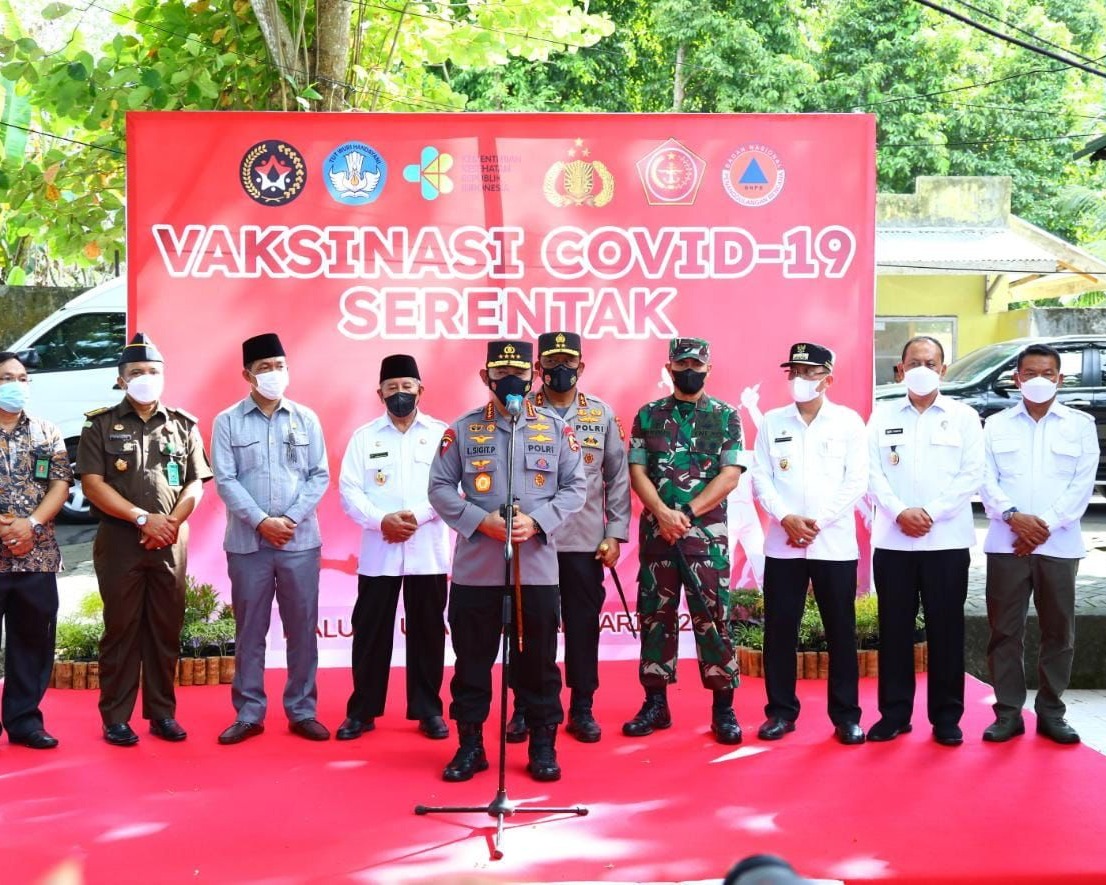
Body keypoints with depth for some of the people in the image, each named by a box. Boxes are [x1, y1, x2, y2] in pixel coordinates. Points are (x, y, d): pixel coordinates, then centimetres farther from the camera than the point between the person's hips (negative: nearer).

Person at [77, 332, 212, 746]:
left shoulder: (182, 426, 10)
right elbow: (93, 483, -6)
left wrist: (171, 522, -10)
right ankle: (115, 718, 7)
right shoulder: (101, 425, 3)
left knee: (166, 629, 6)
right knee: (121, 629, 1)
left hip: (171, 542, 2)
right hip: (119, 540, -2)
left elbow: (196, 484, 7)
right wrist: (143, 518, -13)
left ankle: (162, 713, 15)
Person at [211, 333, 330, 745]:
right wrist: (262, 522, -14)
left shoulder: (305, 419, 6)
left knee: (302, 629, 6)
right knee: (249, 631, 6)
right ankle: (248, 714, 14)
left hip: (301, 541, 1)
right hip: (248, 543, -1)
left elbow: (319, 475, 3)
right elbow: (225, 480, -5)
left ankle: (302, 711, 16)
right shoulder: (227, 422, 1)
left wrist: (292, 519, -10)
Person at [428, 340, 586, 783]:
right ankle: (470, 745, 20)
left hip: (537, 567, 0)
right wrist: (482, 521, -12)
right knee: (472, 660, 7)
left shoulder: (556, 428, 5)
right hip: (475, 568, 0)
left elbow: (576, 486, 4)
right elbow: (440, 488, 2)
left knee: (537, 661, 8)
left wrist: (537, 522, -12)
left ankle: (542, 746, 20)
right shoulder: (463, 429, 3)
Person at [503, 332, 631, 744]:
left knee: (583, 623, 6)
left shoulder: (602, 414, 6)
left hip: (585, 541, 1)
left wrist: (615, 534, 0)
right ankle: (525, 708, 16)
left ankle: (582, 709, 17)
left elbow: (618, 478, 6)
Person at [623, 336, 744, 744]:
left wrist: (687, 513, -14)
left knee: (711, 616, -2)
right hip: (656, 530, 2)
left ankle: (723, 707, 7)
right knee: (655, 614, 6)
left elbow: (730, 475, -5)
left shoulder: (726, 416, 4)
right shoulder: (648, 415, 9)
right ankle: (656, 702, 16)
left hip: (707, 533, -2)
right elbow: (637, 471, 2)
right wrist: (663, 513, -15)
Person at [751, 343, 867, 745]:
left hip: (835, 543, -1)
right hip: (782, 543, 2)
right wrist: (787, 518, -13)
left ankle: (846, 715, 12)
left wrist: (819, 522, -12)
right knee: (780, 629, 4)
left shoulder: (848, 421, 3)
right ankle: (781, 711, 14)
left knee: (840, 631, 3)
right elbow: (760, 478, 3)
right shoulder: (772, 422, 8)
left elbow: (856, 481, -3)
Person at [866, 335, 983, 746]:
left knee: (945, 629, 3)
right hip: (893, 540, 1)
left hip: (947, 540, -1)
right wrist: (900, 512, -14)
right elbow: (873, 473, 1)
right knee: (894, 628, 5)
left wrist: (931, 512, -13)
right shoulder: (883, 416, 9)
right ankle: (894, 713, 14)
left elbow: (972, 475, -3)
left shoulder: (964, 417, 5)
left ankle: (946, 717, 13)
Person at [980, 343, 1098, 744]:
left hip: (1059, 544, 0)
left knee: (1059, 631, 5)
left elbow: (1083, 484, -1)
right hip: (1005, 543, 0)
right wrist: (1013, 516, -15)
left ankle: (1051, 712, 15)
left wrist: (1047, 525, -11)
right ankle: (1008, 711, 9)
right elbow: (986, 479, 1)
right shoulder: (996, 425, 10)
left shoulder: (1080, 424, 7)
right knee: (1004, 629, 1)